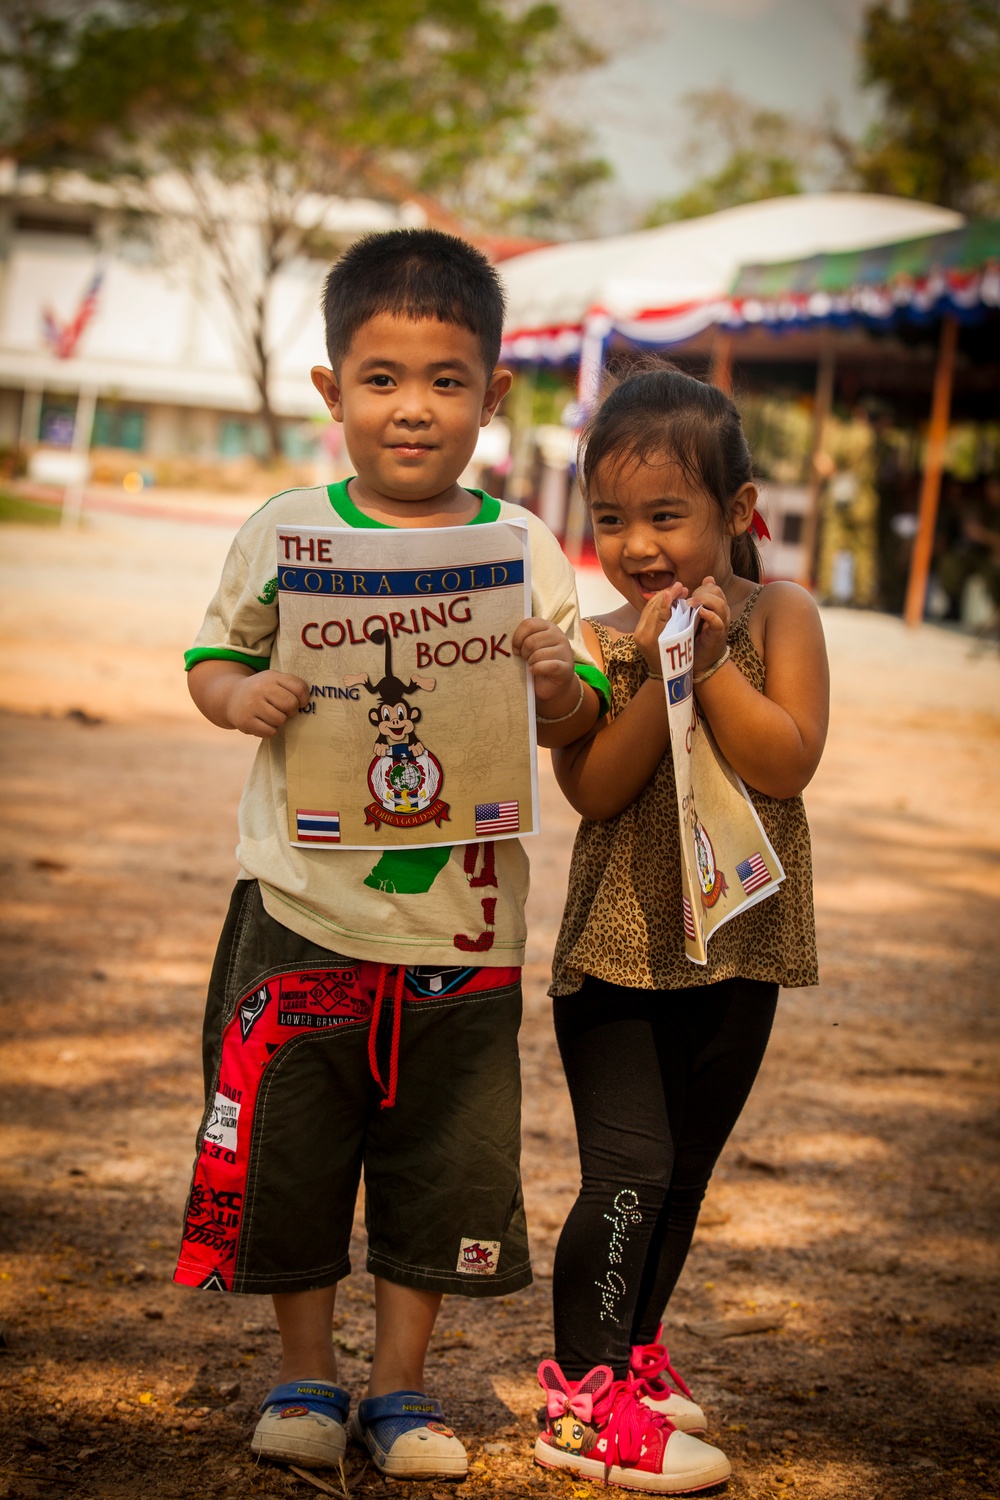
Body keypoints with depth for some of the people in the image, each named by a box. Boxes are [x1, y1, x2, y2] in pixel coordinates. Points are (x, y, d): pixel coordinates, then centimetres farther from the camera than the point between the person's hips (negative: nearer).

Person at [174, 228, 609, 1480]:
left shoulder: (526, 550, 1)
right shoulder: (286, 531, -2)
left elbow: (577, 726, 6)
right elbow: (212, 659, 6)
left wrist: (559, 687, -16)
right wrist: (241, 696, -15)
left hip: (461, 922, 1)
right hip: (304, 907, -1)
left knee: (444, 1162, 9)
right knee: (288, 1145, 8)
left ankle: (399, 1388, 27)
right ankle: (304, 1377, 29)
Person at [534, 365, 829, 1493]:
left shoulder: (779, 616, -4)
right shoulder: (599, 641, -5)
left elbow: (786, 762, -15)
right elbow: (594, 790, -14)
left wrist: (712, 661, -22)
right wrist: (657, 672, -22)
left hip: (737, 948, 3)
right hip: (617, 945, -2)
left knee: (687, 1168, 16)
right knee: (628, 1171, -9)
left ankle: (632, 1350, 35)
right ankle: (583, 1400, 2)